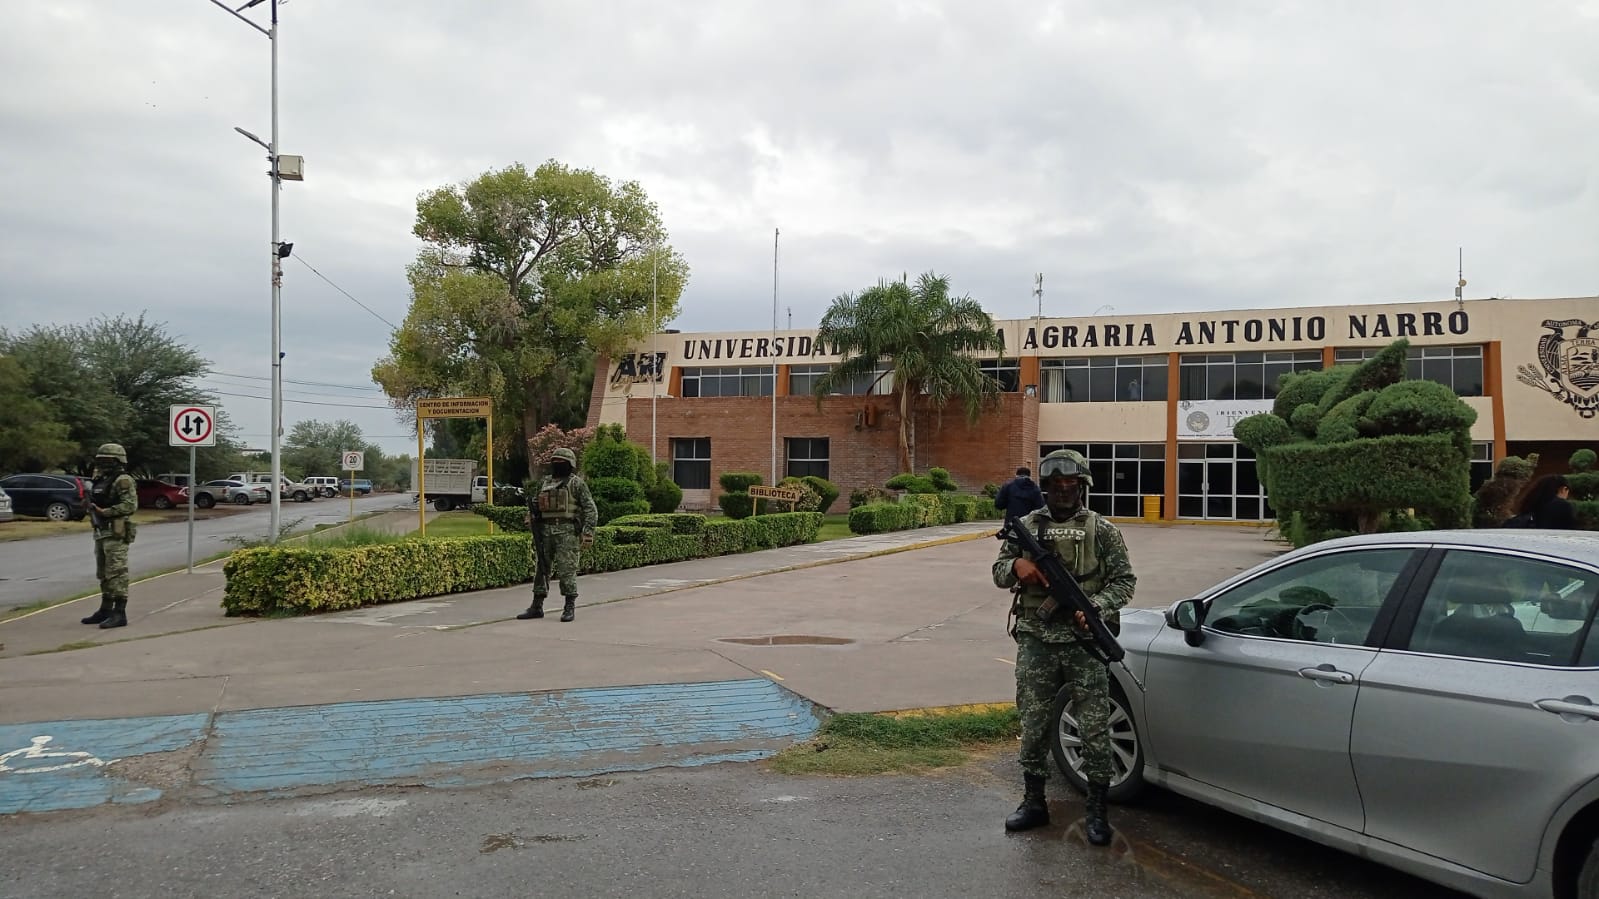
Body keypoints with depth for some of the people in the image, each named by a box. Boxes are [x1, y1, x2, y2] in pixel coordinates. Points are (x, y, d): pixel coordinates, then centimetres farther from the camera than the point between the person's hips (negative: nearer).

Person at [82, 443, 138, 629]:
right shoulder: (101, 481, 17)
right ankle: (106, 610, 23)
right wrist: (92, 508, 9)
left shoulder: (123, 481, -11)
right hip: (101, 532, 10)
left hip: (116, 534, -10)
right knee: (103, 574, 15)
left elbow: (130, 505, -21)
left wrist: (105, 512, -22)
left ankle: (119, 614, -9)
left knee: (117, 573, -9)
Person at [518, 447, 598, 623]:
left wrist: (588, 532, -13)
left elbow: (591, 509, -5)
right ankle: (537, 607, 14)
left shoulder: (576, 483, -1)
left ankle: (570, 608, 0)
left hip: (567, 531, -6)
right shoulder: (545, 482, 17)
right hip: (546, 531, 6)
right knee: (541, 569, 7)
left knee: (566, 569, -7)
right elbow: (534, 505, 26)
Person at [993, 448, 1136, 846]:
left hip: (1084, 642, -2)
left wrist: (1095, 608, -17)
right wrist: (1016, 565, -10)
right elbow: (998, 571, 13)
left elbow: (1124, 580, 0)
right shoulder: (1026, 526, 8)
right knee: (1033, 724, 9)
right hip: (1036, 642, 2)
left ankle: (1097, 810, 13)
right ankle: (1034, 802, 23)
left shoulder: (1101, 530, 1)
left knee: (1094, 728, 0)